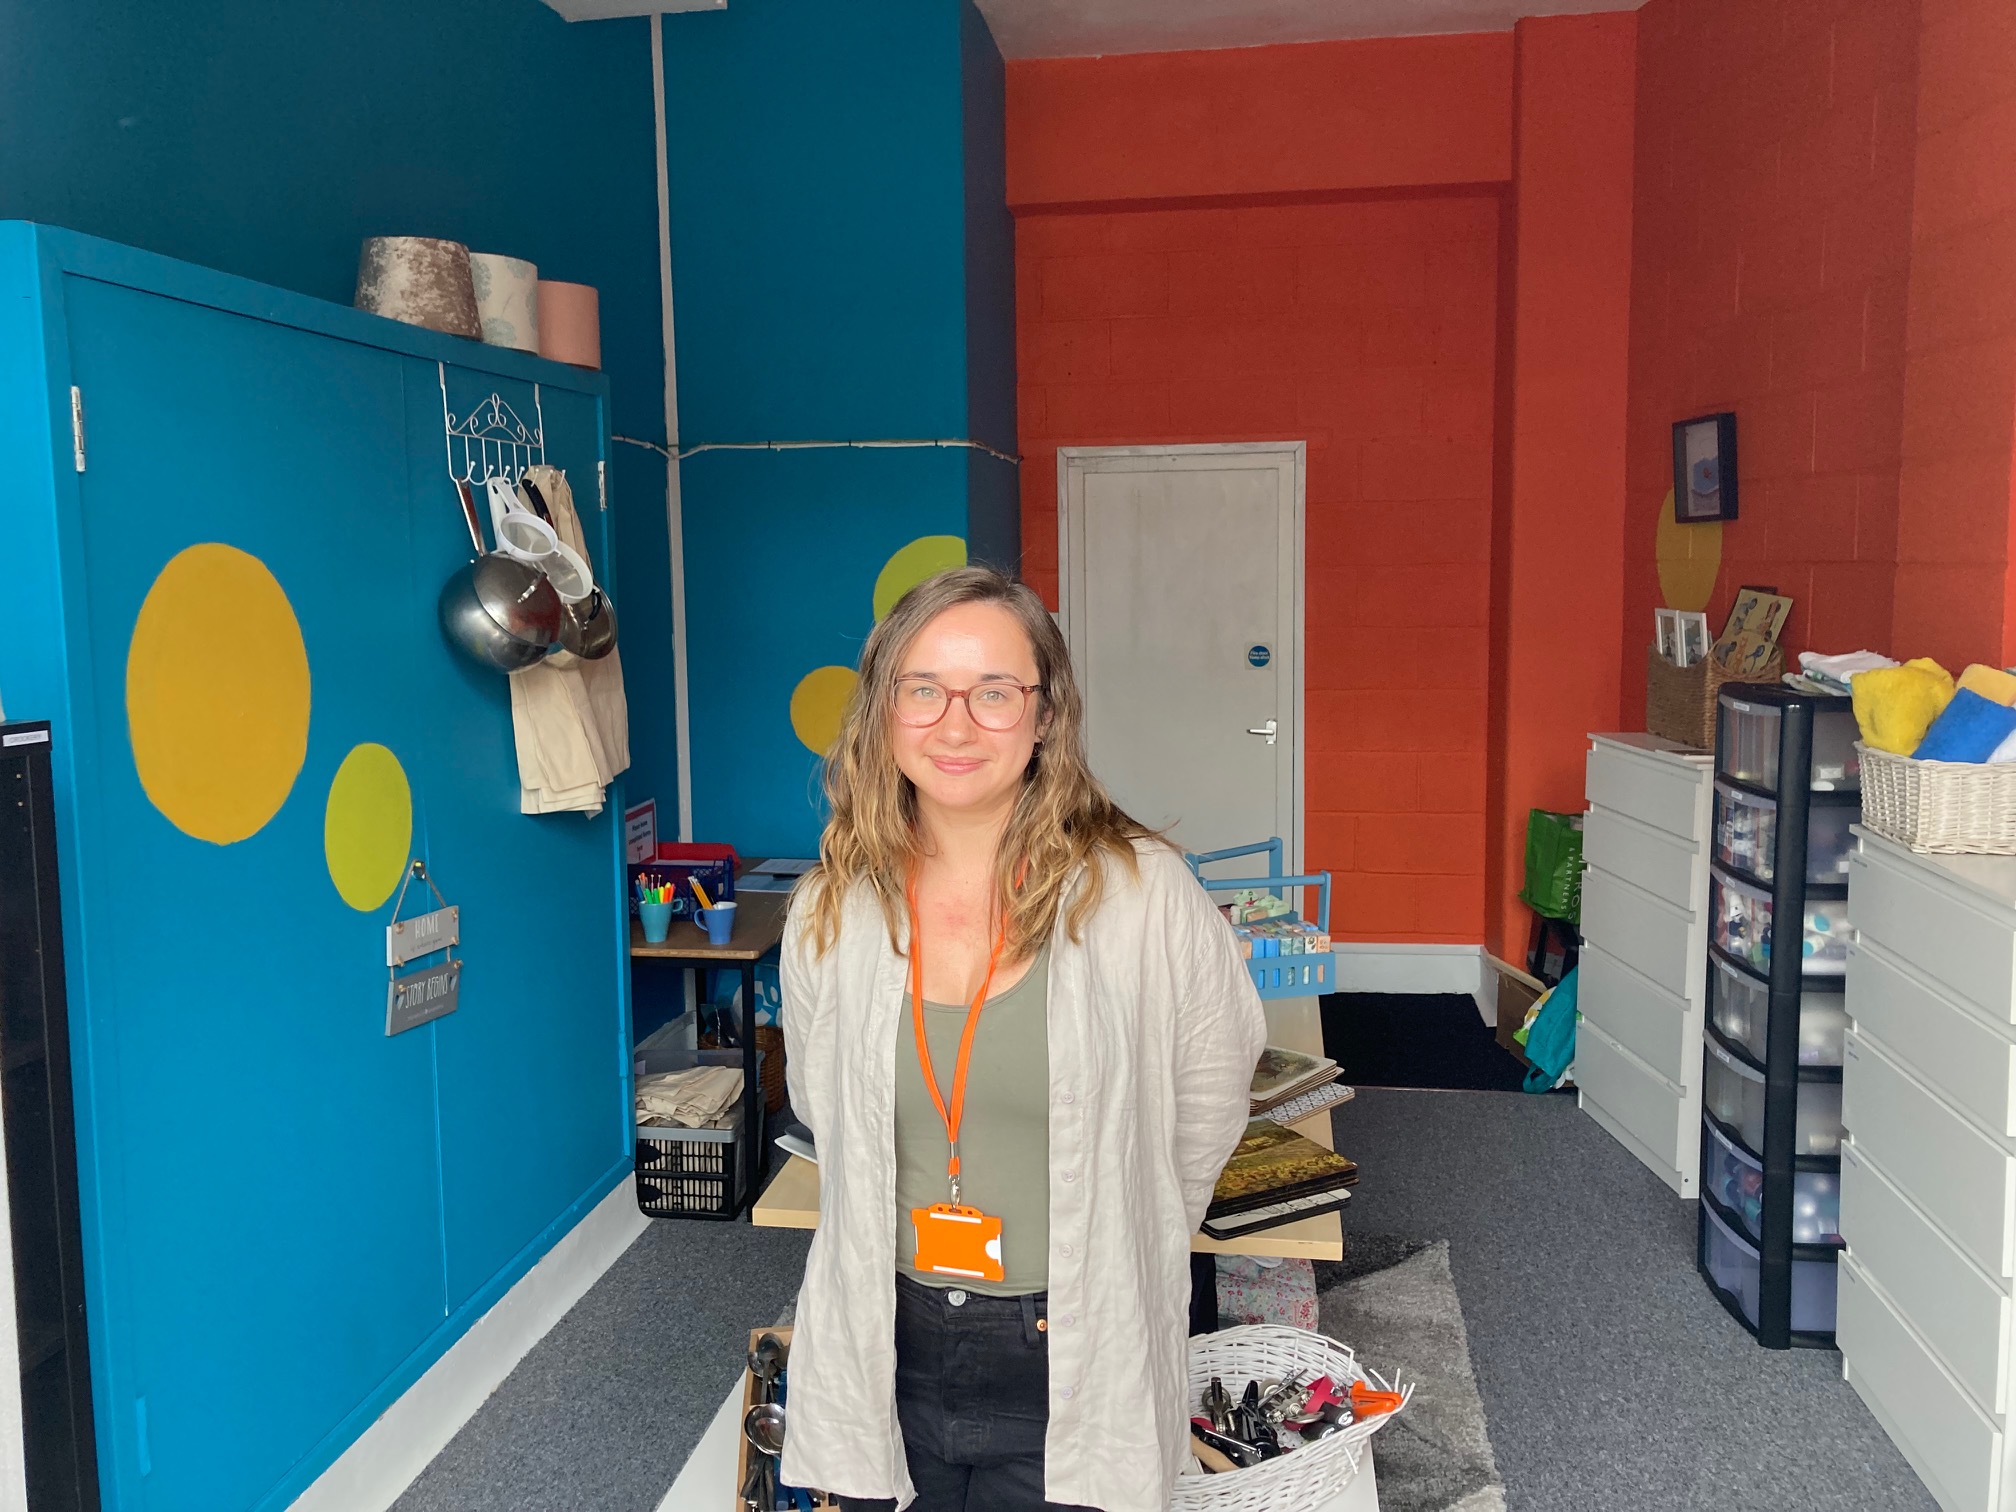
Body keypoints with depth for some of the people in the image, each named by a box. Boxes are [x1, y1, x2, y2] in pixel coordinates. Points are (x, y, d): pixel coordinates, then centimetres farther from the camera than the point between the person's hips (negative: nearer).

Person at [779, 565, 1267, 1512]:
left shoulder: (1140, 892, -14)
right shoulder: (828, 915, -4)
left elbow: (1208, 1105, -2)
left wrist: (1113, 1251, 6)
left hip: (1074, 1371, -3)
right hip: (886, 1358, 3)